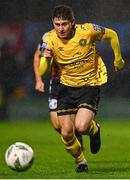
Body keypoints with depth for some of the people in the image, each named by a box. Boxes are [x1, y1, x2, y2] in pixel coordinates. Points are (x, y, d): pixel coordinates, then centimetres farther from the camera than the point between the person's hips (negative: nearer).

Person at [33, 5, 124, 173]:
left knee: (81, 127, -22)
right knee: (66, 132, -4)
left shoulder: (87, 30, -19)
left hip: (90, 84, -3)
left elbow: (112, 35, 0)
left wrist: (118, 59, 9)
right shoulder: (49, 39, -13)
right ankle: (80, 161, 25)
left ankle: (94, 129, 16)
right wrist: (46, 58, -37)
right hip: (67, 86, 3)